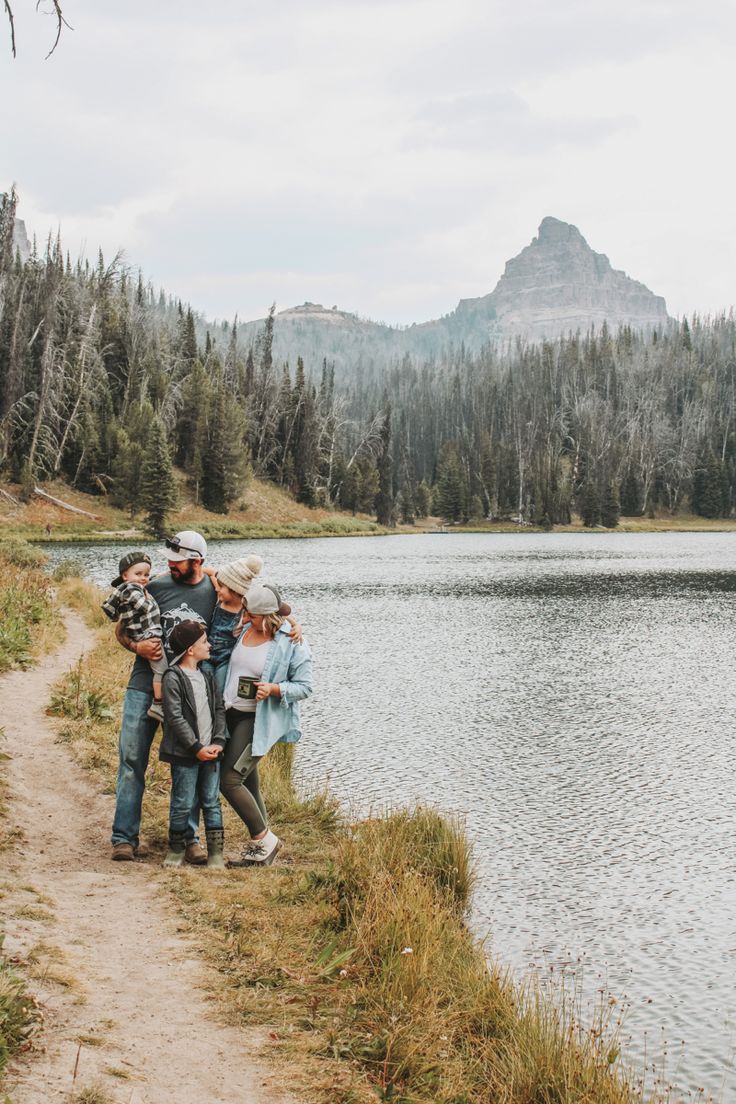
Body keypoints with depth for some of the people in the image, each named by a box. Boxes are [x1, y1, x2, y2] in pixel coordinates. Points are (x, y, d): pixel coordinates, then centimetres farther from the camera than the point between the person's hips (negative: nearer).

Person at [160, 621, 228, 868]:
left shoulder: (207, 676, 12)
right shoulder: (173, 677, -9)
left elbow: (220, 710, 10)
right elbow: (175, 718, -14)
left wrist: (218, 741, -3)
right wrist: (196, 748, -15)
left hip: (210, 752, 6)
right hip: (185, 754, -6)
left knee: (212, 802, 8)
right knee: (183, 803, 2)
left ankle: (216, 851, 14)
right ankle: (176, 847, 18)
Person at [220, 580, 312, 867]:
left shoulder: (292, 644, -13)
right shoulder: (244, 630, 5)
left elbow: (304, 687, -10)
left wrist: (274, 689, -25)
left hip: (260, 721, -7)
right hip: (232, 714, 7)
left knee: (229, 780, -13)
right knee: (247, 782, 12)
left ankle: (264, 839, 3)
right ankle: (259, 849, 23)